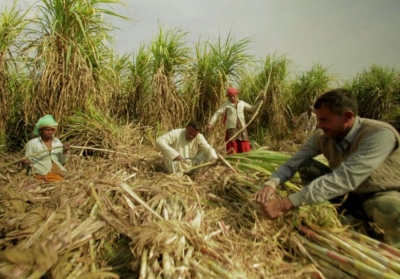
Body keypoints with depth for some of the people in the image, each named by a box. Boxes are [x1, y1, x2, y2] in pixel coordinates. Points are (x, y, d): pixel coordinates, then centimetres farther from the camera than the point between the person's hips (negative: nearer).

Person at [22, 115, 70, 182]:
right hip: (42, 175, -3)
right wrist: (26, 162, -15)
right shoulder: (32, 143, 5)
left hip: (58, 174, 3)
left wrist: (65, 151, -1)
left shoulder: (57, 142, 16)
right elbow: (28, 161, 8)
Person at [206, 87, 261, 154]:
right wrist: (210, 124, -18)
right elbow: (217, 113, -8)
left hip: (242, 129, 4)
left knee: (245, 150, 6)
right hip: (231, 129, -4)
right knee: (232, 151, -6)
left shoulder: (242, 103, 9)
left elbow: (253, 109, 18)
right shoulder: (226, 104, -3)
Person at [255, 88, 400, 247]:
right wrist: (271, 183, -37)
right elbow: (293, 162, -14)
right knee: (306, 166, -13)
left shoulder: (380, 134, -31)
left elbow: (344, 179, -42)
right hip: (347, 193, 4)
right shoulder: (322, 136, -13)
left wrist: (286, 204, -46)